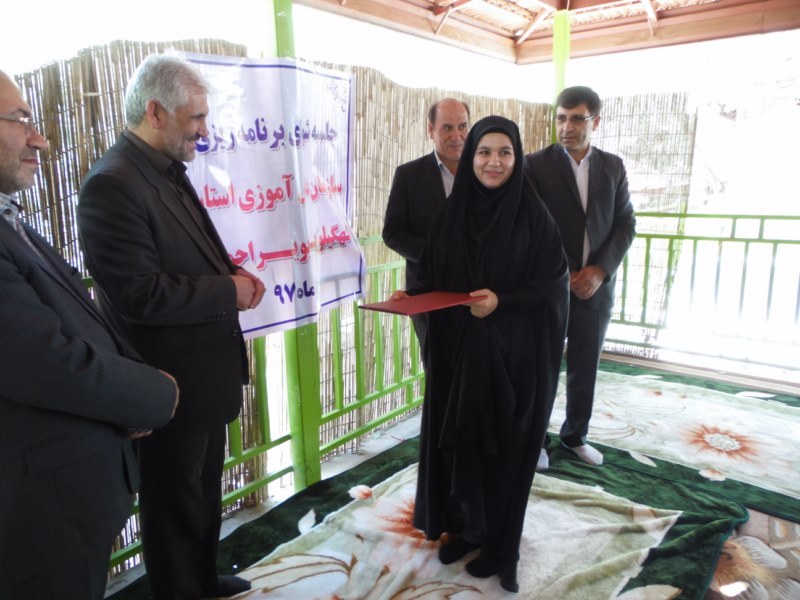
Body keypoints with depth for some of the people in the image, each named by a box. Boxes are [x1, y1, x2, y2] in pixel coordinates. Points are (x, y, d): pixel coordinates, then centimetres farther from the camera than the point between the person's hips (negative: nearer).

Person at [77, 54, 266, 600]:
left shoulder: (169, 172, 8)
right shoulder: (114, 184, -21)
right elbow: (138, 293, -27)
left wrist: (233, 275, -2)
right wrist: (229, 292, -18)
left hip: (205, 375, 9)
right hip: (172, 384, -9)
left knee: (205, 489, 25)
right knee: (176, 500, 13)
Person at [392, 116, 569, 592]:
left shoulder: (533, 215, -8)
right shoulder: (452, 212, 4)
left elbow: (553, 286, -9)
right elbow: (435, 277, 10)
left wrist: (503, 302, -23)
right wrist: (411, 296, -8)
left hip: (512, 352, -3)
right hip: (457, 349, 4)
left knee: (503, 446, 8)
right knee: (458, 439, 12)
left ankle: (498, 543, 30)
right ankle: (464, 527, 35)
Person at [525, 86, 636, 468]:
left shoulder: (613, 167, 7)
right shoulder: (536, 165, -4)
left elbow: (626, 224, 5)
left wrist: (600, 270, -9)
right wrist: (562, 272, -12)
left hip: (595, 286, 3)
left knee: (585, 369, 13)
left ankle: (575, 435, 32)